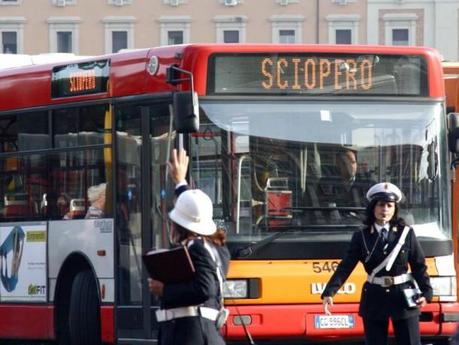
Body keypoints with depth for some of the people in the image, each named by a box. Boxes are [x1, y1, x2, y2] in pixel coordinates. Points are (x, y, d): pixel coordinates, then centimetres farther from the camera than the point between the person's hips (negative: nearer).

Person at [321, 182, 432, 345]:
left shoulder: (406, 233, 0)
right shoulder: (362, 236, 0)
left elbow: (419, 266, 1)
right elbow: (345, 267, -4)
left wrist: (426, 292, -13)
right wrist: (329, 292, -16)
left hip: (404, 297, -1)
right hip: (374, 299, 1)